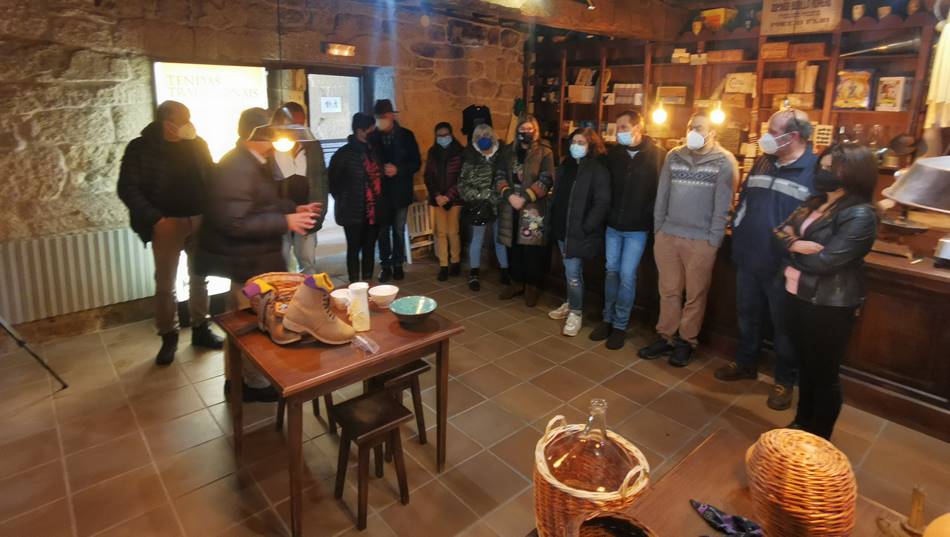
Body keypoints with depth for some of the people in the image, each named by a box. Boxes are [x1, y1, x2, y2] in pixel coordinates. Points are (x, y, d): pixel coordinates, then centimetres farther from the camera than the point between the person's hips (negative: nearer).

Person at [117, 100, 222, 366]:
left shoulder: (197, 145, 5)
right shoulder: (140, 148, -5)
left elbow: (211, 178, 10)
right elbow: (127, 189, -8)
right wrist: (154, 219, -18)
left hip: (200, 221, 3)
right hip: (167, 224, -3)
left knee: (199, 278, 12)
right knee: (165, 284, 5)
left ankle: (201, 329, 26)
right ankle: (168, 337, 19)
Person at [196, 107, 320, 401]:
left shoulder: (255, 163, 10)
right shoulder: (235, 169, -24)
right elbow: (235, 223, -30)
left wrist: (295, 209, 7)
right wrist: (285, 221, -28)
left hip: (254, 257, 11)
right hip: (246, 261, -11)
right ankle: (256, 383, 20)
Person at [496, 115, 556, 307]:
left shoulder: (544, 152, 0)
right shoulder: (510, 151, 13)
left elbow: (545, 180, -10)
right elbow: (500, 176, 5)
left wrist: (525, 198, -19)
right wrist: (509, 195, -13)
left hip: (533, 209, -4)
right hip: (510, 208, 4)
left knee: (532, 249, -1)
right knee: (513, 247, 9)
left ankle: (532, 286, 13)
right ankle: (517, 282, 24)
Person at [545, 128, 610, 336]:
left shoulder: (598, 170, -10)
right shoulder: (566, 165, 12)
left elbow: (602, 203, -14)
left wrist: (585, 228, -18)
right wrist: (550, 221, 8)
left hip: (578, 231, -7)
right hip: (561, 228, 7)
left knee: (573, 272, -6)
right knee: (569, 269, 18)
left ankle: (576, 312, 10)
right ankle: (571, 303, 33)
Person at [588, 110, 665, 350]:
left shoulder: (657, 155, -8)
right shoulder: (614, 152, 3)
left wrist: (650, 218, -10)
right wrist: (606, 213, 4)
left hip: (637, 228, -4)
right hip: (613, 225, 4)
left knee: (627, 275, -1)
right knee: (611, 271, 11)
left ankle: (620, 325, 13)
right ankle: (608, 319, 24)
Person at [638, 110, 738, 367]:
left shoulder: (724, 161, -3)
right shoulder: (673, 156, 8)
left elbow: (722, 205, -6)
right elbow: (662, 195, 9)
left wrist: (714, 240, -9)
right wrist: (658, 229, 5)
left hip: (701, 240, -3)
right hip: (668, 235, 3)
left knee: (695, 294, 8)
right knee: (669, 290, 11)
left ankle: (687, 341, 22)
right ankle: (666, 337, 23)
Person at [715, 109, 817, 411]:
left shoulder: (816, 170, -12)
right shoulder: (763, 162, 8)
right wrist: (737, 236, 9)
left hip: (782, 266, -6)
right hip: (748, 259, 6)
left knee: (783, 325, 9)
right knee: (747, 317, 19)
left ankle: (785, 381, 27)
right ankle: (745, 364, 39)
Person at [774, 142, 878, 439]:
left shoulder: (860, 215, -18)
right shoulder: (815, 202, 8)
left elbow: (824, 261, -24)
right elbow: (780, 231, 4)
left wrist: (792, 247, -8)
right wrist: (798, 244, -17)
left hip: (828, 306, -8)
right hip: (797, 296, 8)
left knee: (823, 374, 8)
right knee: (804, 366, 22)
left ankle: (818, 440, 26)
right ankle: (801, 424, 40)